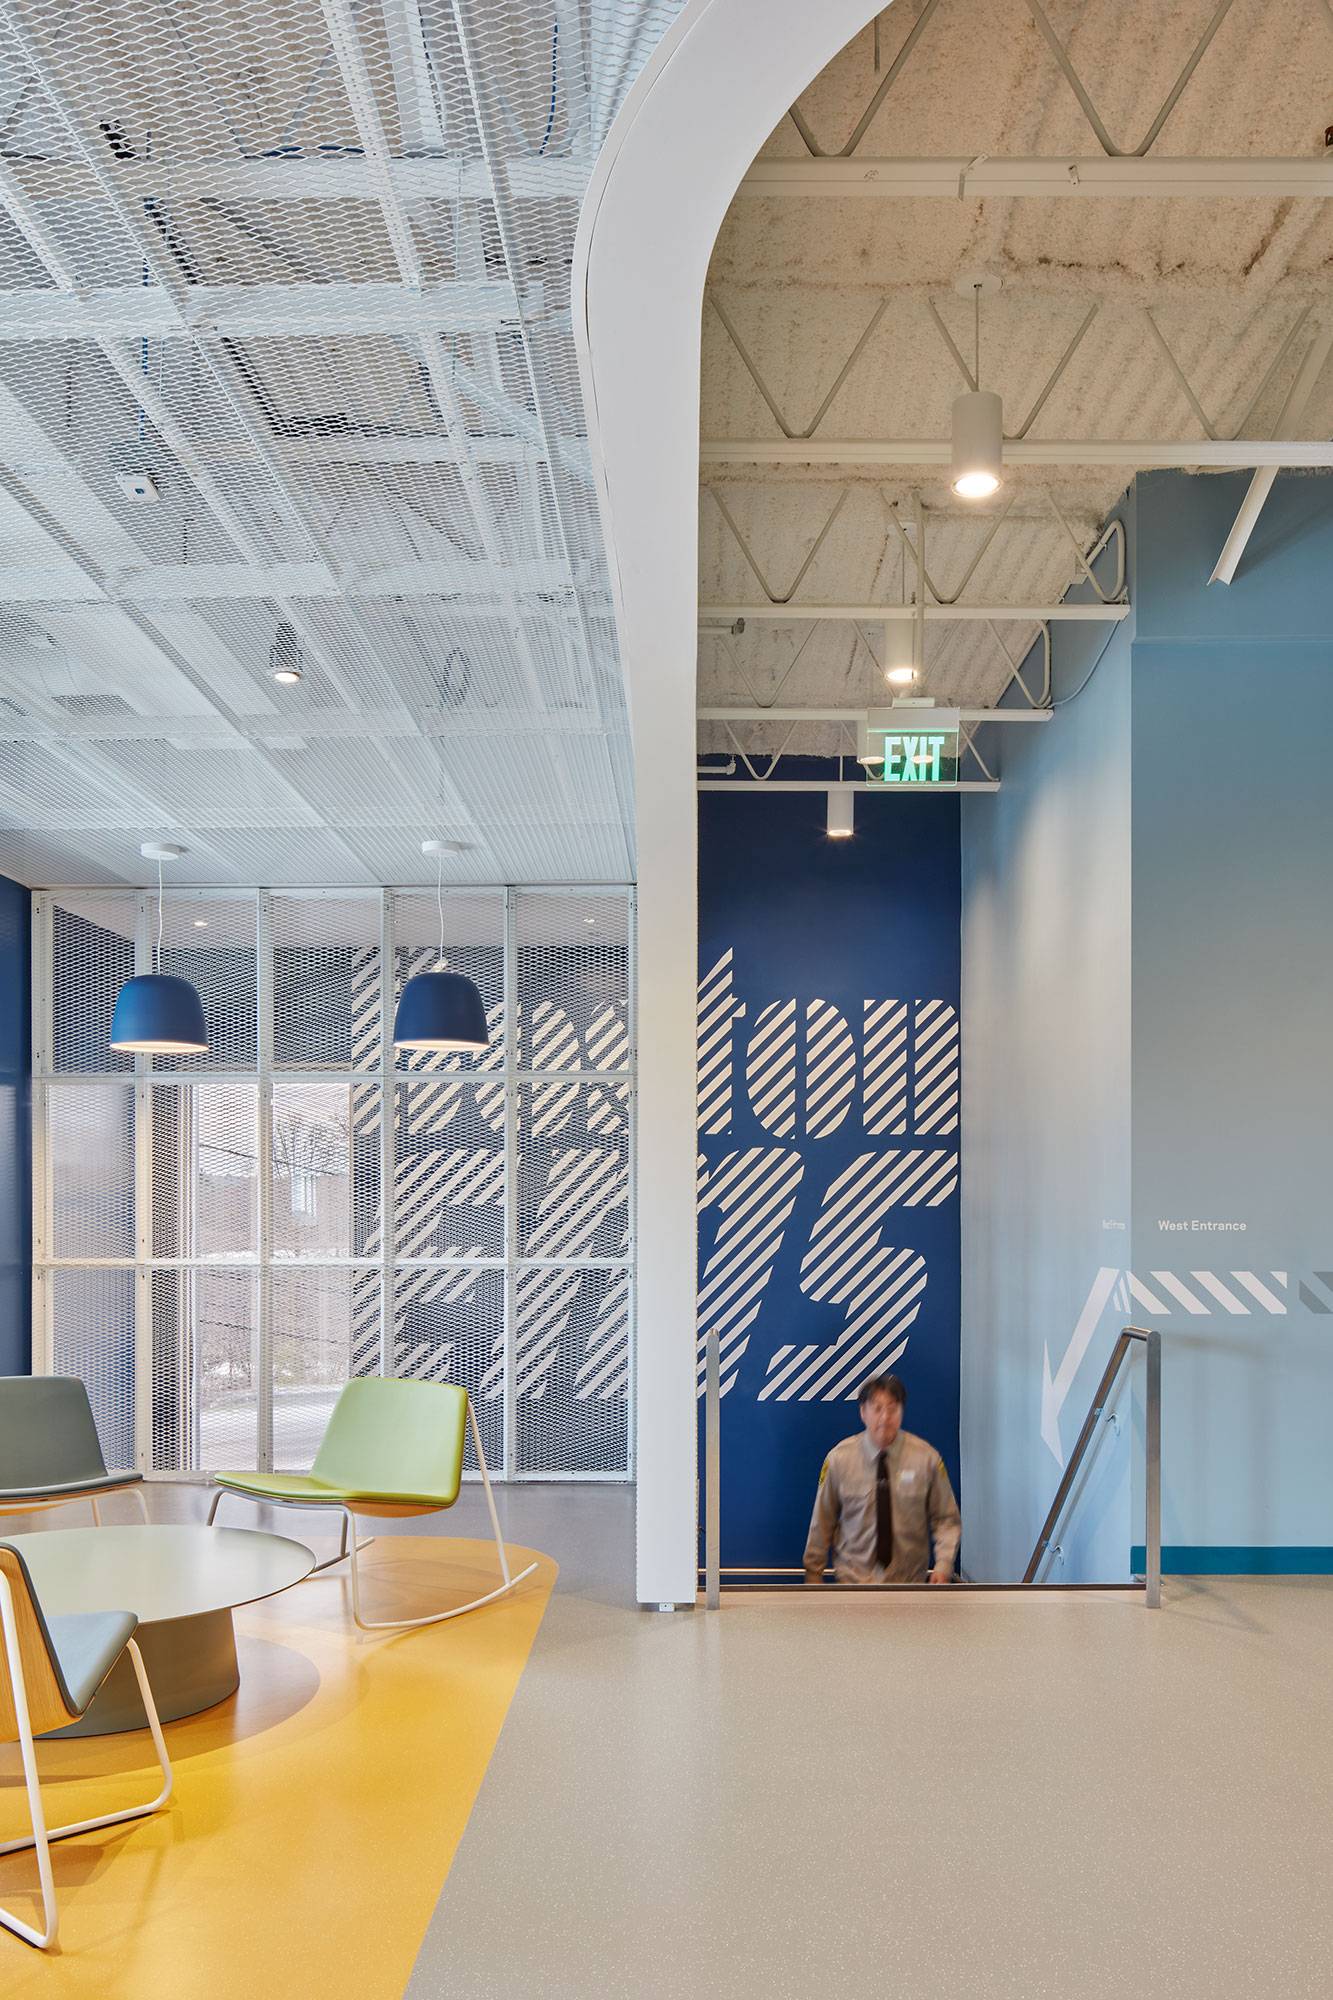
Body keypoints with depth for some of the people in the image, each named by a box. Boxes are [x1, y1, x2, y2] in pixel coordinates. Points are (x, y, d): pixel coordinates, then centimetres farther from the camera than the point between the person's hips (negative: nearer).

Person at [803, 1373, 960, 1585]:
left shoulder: (926, 1458, -9)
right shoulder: (839, 1459, -9)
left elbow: (947, 1519, -1)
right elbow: (822, 1523, 0)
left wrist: (943, 1565, -15)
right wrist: (813, 1573, 5)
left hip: (908, 1583, 1)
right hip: (854, 1580, -1)